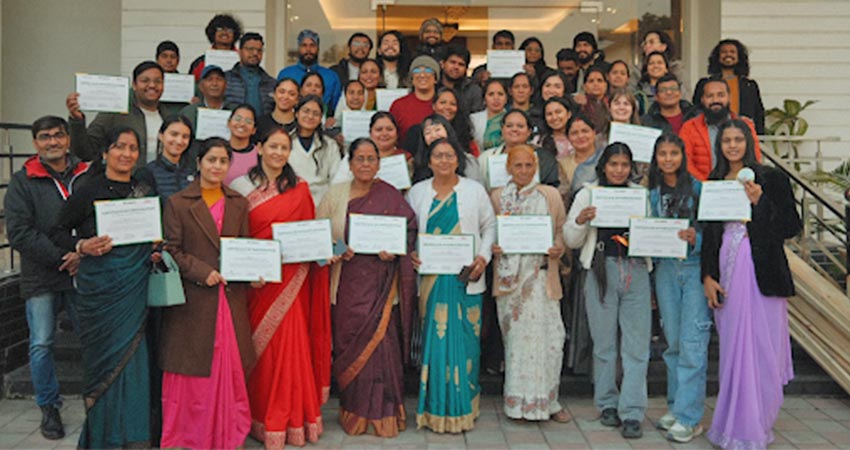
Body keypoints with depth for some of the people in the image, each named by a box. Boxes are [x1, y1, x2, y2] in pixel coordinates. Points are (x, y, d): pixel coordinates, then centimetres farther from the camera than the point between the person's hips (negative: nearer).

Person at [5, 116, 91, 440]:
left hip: (82, 273, 1)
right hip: (40, 278, -1)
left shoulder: (88, 177, 8)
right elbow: (19, 233, -7)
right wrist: (61, 258, -14)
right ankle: (49, 407, 17)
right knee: (42, 344, 1)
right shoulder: (23, 181, 2)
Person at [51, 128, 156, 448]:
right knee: (107, 358, 1)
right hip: (99, 288, -4)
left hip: (135, 288, 4)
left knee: (132, 359, 5)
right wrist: (81, 247, -16)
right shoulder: (88, 192, -3)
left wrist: (156, 252, 3)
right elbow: (58, 232, 2)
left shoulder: (145, 192, 10)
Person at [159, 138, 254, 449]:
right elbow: (172, 250, -4)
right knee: (192, 370, 3)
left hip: (231, 298, 3)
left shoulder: (238, 204, 12)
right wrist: (203, 272, -15)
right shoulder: (177, 203, 1)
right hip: (192, 298, -3)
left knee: (230, 365, 5)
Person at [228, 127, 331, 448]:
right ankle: (261, 420, 16)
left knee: (291, 345, 1)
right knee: (261, 347, 2)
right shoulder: (242, 186, 4)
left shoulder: (299, 189, 8)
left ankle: (291, 419, 15)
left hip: (291, 279, 1)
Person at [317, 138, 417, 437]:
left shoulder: (390, 196, 2)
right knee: (349, 344, 6)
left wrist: (394, 250, -15)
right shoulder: (335, 194, 8)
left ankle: (382, 413, 11)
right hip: (346, 282, 2)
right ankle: (353, 412, 21)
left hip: (380, 283, -2)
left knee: (379, 342, -4)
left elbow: (410, 229, 2)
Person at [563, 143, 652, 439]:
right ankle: (607, 404, 22)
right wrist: (580, 220, -13)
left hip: (637, 272, 1)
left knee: (636, 346, -2)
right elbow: (571, 240, 6)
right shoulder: (588, 194, 7)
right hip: (601, 272, -1)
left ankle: (632, 413, 4)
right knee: (604, 343, 7)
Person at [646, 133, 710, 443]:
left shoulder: (698, 188, -2)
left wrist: (695, 237, -21)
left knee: (692, 343, -7)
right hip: (665, 268, 4)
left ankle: (689, 417, -2)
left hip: (695, 267, -4)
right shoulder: (652, 192, 10)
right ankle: (676, 405, 22)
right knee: (673, 341, 10)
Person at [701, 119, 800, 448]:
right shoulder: (713, 183, 11)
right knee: (732, 351, 8)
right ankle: (733, 424, 19)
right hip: (726, 273, 4)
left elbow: (792, 227, -4)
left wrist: (760, 201, -16)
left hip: (761, 273, -3)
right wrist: (707, 276, 3)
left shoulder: (771, 179, 0)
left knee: (759, 350, -2)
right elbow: (708, 233, 10)